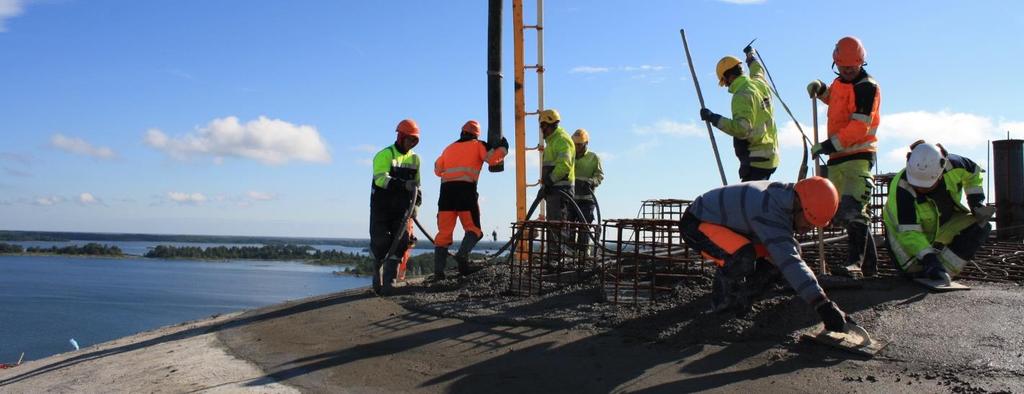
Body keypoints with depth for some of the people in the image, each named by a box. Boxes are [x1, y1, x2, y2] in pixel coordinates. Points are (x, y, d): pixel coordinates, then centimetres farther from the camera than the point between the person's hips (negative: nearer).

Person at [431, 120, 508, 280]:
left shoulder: (449, 148, 24)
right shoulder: (478, 145, 12)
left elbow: (437, 170, 31)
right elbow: (492, 159, -2)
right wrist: (503, 147, 15)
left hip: (446, 189, 4)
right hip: (466, 189, -4)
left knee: (444, 232, 3)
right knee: (474, 229, 3)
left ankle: (438, 271, -3)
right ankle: (462, 255, -25)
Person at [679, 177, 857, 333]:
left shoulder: (784, 195, -7)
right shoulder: (769, 211, -36)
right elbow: (789, 261, -42)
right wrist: (823, 304, -45)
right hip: (696, 224, -9)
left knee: (775, 255, -1)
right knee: (743, 254, -35)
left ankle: (739, 295, 11)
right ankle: (725, 303, -8)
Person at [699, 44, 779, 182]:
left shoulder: (742, 95, -17)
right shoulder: (760, 83, 10)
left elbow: (742, 128, -28)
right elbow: (758, 70, 36)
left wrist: (714, 118, -23)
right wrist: (750, 55, 55)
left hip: (756, 159, -9)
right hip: (770, 155, 9)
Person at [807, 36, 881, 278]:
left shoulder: (867, 87, -9)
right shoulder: (839, 82, 16)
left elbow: (860, 127, -18)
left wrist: (831, 144, -22)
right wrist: (820, 89, 20)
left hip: (859, 155, -8)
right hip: (837, 158, 8)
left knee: (852, 210, -21)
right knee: (841, 214, 9)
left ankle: (855, 263, -24)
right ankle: (869, 264, 18)